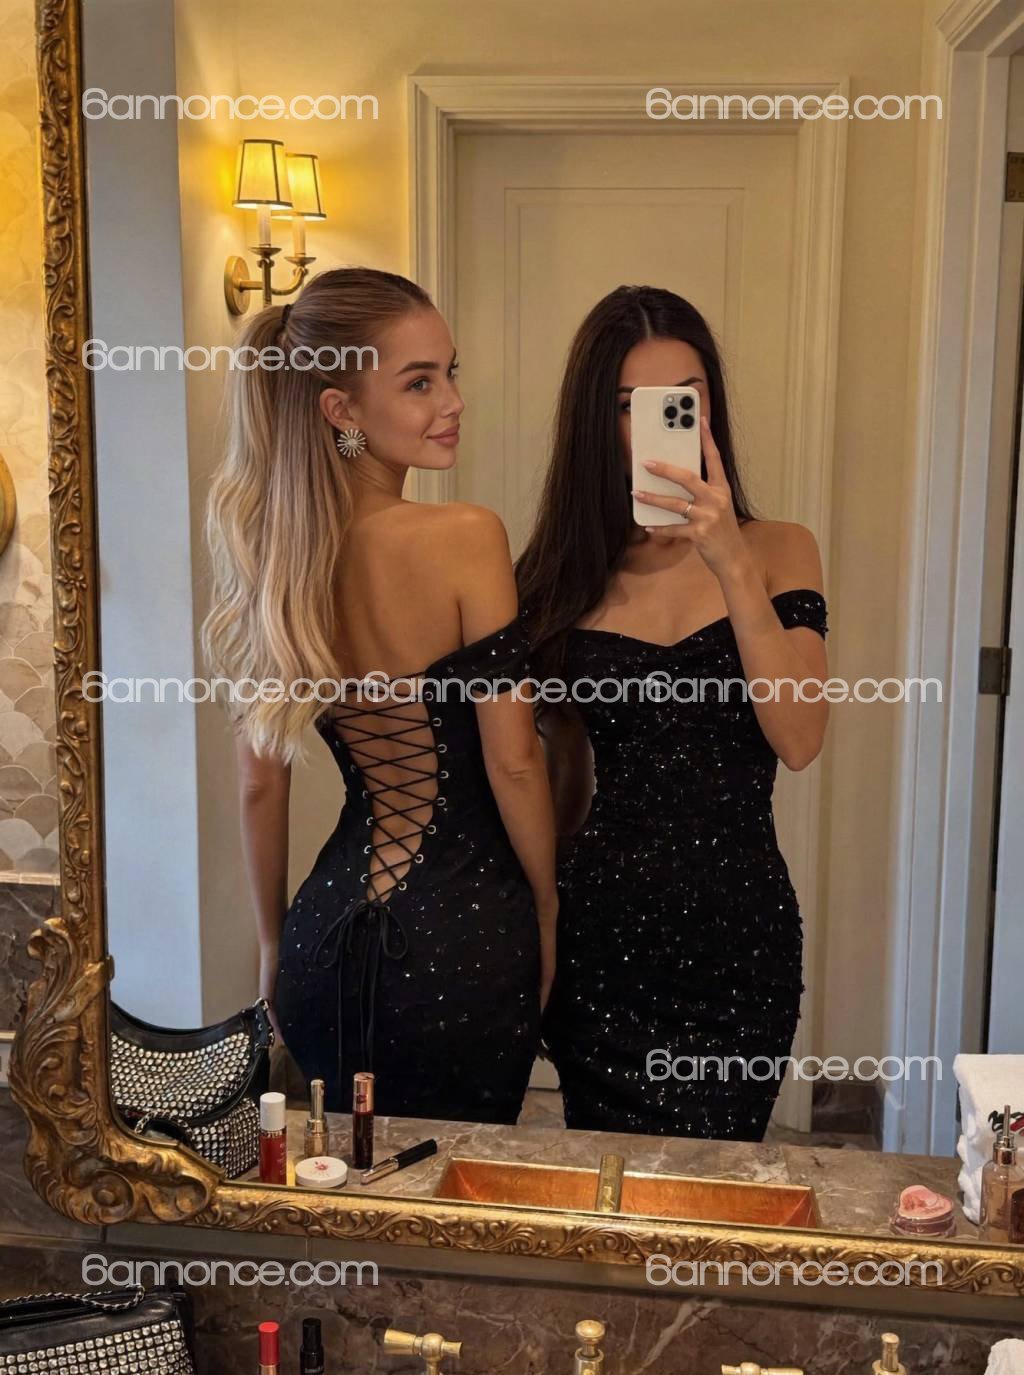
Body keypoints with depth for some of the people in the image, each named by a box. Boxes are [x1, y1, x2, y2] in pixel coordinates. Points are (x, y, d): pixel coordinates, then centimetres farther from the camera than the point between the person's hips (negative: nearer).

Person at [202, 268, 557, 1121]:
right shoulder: (467, 539, -17)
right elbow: (513, 763, -14)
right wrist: (549, 912, 1)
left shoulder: (273, 549, 0)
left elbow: (261, 781, 5)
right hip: (463, 935, -5)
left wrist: (274, 946, 16)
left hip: (326, 932, 5)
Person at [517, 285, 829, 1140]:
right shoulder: (561, 573, 3)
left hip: (737, 939, -1)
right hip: (601, 935, 1)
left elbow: (799, 741, -14)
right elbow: (553, 775, 10)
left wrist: (734, 566, -21)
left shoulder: (777, 551, 0)